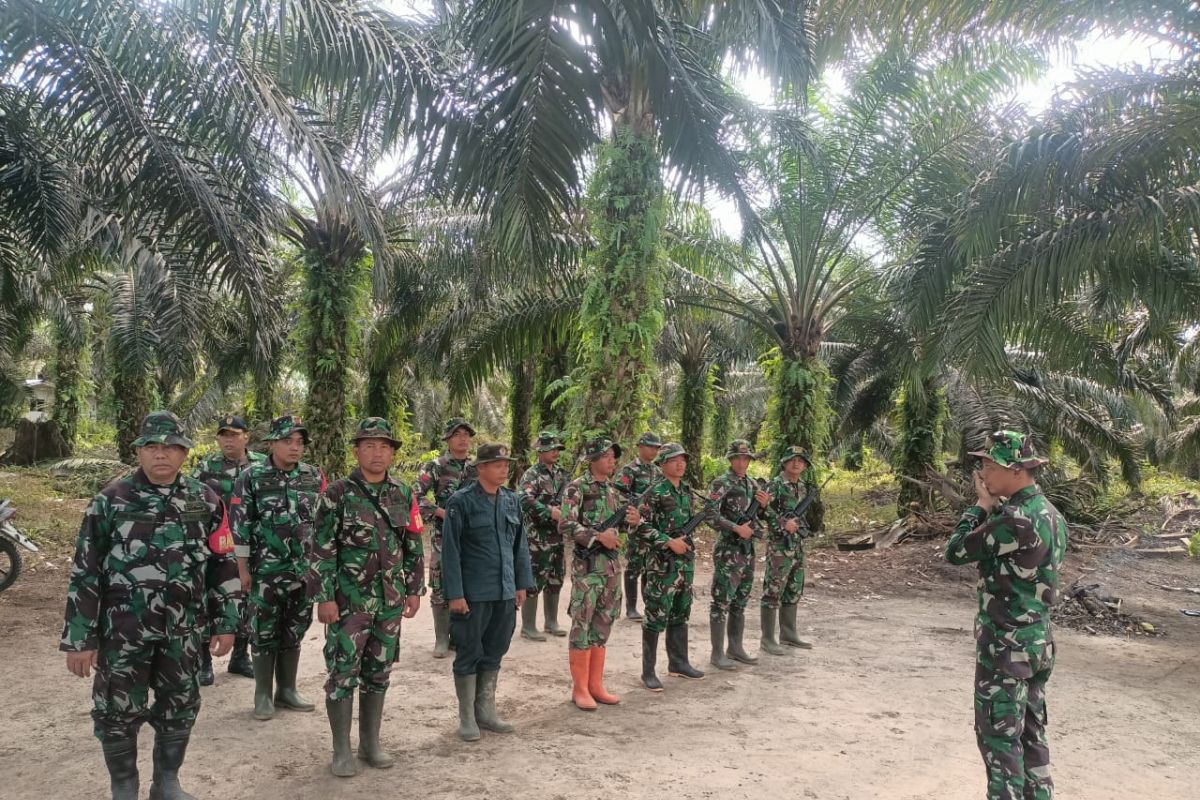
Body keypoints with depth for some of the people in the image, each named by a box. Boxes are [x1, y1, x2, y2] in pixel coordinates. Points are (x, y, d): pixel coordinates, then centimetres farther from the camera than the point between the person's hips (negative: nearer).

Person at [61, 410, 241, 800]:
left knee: (179, 709, 13)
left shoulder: (206, 501, 0)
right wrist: (80, 637, -6)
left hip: (183, 631, 2)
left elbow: (223, 565, 5)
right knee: (118, 713, 8)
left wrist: (226, 622, 4)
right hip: (122, 631, -2)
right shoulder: (111, 500, -7)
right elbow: (84, 573, -5)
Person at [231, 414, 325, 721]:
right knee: (264, 632, 6)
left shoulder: (314, 477, 3)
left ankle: (287, 690, 25)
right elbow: (241, 525, -5)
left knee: (294, 631, 12)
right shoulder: (252, 477, -6)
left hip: (305, 569, 3)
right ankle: (263, 695, 19)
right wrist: (243, 568, -6)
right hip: (266, 570, -3)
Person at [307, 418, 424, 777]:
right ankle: (342, 750, 15)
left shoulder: (404, 495, 5)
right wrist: (324, 597, -14)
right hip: (348, 599, -4)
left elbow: (414, 547, 10)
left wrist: (414, 590, 7)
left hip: (390, 600, 4)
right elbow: (322, 550, -10)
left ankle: (370, 744, 25)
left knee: (378, 674, 12)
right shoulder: (337, 493, -8)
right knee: (343, 674, 1)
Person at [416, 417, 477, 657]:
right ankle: (441, 639, 10)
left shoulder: (476, 468, 9)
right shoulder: (434, 467, -5)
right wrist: (442, 512, -17)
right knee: (441, 588, 0)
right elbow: (415, 497, -12)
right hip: (443, 536, -4)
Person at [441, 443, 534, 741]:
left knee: (494, 653, 15)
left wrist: (522, 584, 10)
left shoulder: (511, 501, 7)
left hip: (505, 593, 5)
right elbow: (450, 550, -11)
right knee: (469, 655, 7)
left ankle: (486, 711, 29)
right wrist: (455, 594, -14)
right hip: (473, 594, -5)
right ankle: (467, 717, 20)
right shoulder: (461, 501, -10)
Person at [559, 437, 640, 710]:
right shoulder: (577, 488, -8)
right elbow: (565, 526, -15)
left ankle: (596, 685, 19)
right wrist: (599, 536, -21)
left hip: (612, 563, 7)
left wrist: (633, 521, -4)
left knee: (603, 624, 11)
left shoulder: (614, 490, 12)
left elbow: (623, 520, 19)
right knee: (582, 624, -2)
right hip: (587, 563, -7)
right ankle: (580, 689, 6)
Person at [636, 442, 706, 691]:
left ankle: (678, 663, 28)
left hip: (686, 560, 7)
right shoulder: (655, 493, -11)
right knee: (656, 616, -3)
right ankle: (648, 672, 5)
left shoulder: (686, 491, 11)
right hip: (662, 562, -7)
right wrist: (669, 542, -18)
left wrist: (687, 543, 15)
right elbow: (642, 526, -15)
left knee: (680, 613, 15)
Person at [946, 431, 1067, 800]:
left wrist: (981, 505, -5)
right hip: (1038, 640, 9)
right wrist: (993, 507, 5)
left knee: (998, 735, 3)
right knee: (1031, 731, 19)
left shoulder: (1016, 519, -25)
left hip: (1006, 644, -9)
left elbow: (956, 552, -16)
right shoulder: (1050, 513, 5)